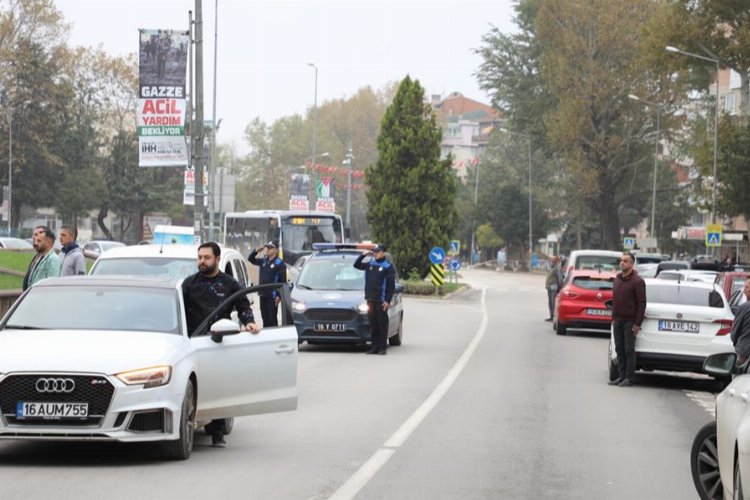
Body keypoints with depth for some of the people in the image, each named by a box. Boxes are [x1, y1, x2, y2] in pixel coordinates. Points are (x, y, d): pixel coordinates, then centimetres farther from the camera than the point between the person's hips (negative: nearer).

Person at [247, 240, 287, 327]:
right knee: (265, 319, 12)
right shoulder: (263, 261, 10)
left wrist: (279, 296, -17)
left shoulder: (279, 263, -9)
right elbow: (250, 259, 22)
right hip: (263, 294, 7)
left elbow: (283, 281, -11)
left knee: (272, 320, -3)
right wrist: (256, 251, 3)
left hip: (272, 296, -7)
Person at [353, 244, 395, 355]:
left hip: (381, 301, -5)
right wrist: (363, 255, 7)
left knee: (382, 324, -2)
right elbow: (356, 265, 24)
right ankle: (375, 347, 11)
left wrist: (387, 301, -13)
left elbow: (391, 285, -6)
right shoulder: (370, 264, 13)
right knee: (373, 324, 7)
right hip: (370, 299, 5)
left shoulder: (388, 266, -4)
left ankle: (382, 347, 1)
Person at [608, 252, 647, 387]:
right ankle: (622, 376, 13)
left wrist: (637, 323, -16)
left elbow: (641, 303, -12)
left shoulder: (637, 281, -10)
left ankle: (629, 378, 0)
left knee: (629, 350, -4)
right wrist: (613, 317, 14)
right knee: (619, 349, 8)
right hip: (618, 320, 7)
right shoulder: (617, 278, 13)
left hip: (630, 321, -7)